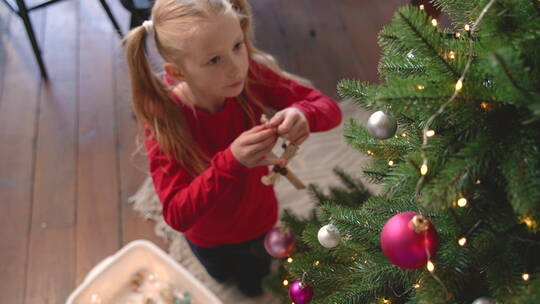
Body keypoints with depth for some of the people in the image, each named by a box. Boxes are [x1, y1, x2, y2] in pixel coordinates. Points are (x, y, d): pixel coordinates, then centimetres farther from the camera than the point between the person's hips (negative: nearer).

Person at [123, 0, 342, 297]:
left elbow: (330, 108, -24)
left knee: (253, 283, 31)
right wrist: (231, 162, -54)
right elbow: (176, 214, -39)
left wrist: (302, 114, -48)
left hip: (257, 218, 1)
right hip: (207, 235, -1)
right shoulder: (162, 117, -36)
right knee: (221, 275, 34)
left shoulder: (251, 75, -31)